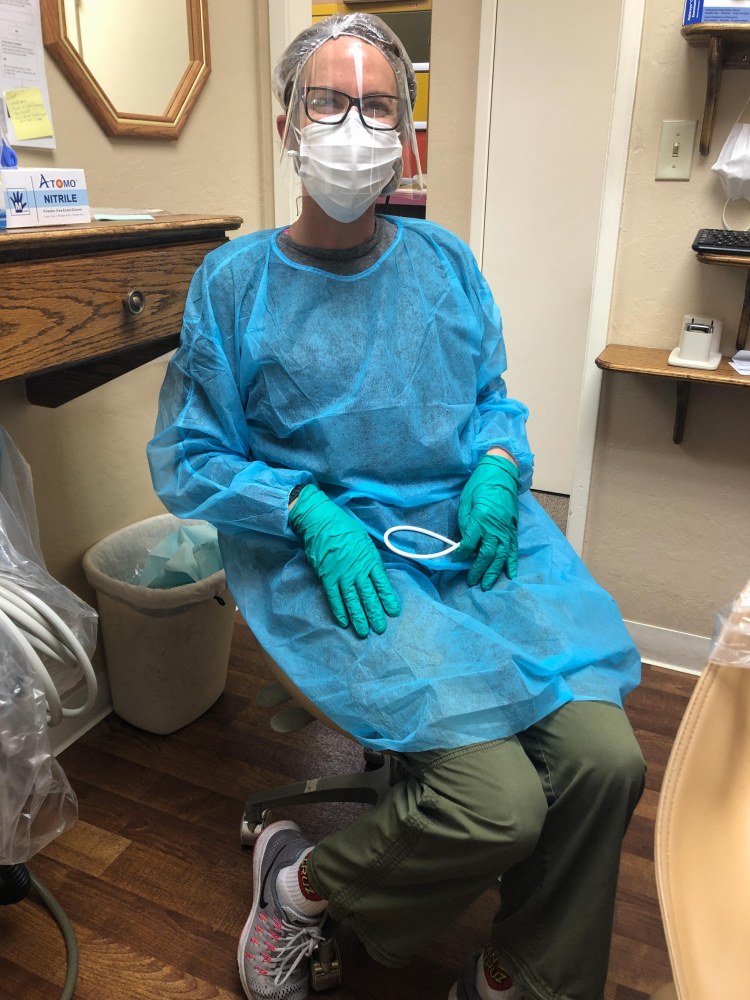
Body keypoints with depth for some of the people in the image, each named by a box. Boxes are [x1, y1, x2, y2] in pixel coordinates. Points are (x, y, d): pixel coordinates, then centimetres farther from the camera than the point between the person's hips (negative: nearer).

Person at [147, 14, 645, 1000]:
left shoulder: (445, 262, 12)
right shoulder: (235, 280, 1)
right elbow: (182, 460, 0)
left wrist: (497, 466, -3)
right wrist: (311, 513, -15)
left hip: (473, 535, 5)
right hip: (326, 553, -4)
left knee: (604, 757, -14)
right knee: (501, 802, -22)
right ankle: (298, 882, 11)